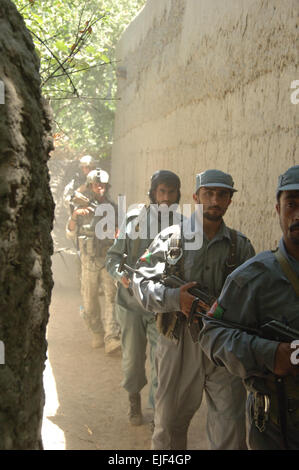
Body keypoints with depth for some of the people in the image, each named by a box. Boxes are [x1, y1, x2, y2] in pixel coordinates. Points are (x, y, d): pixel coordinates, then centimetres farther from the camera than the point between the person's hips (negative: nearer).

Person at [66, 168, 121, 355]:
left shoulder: (112, 208, 5)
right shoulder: (83, 207, 1)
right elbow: (71, 233, -5)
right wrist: (74, 215, -21)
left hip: (109, 259, 0)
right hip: (89, 260, 0)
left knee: (112, 297, -12)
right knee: (90, 300, 8)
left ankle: (112, 340, -16)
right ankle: (98, 334, 27)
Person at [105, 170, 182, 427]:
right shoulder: (135, 218, -4)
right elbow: (114, 255, 3)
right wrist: (121, 274, -17)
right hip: (132, 299, 1)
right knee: (133, 356, 13)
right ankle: (134, 399, 37)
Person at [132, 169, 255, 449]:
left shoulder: (240, 246, 6)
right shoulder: (170, 239, 1)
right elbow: (142, 282, -3)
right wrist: (174, 298, -20)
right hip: (179, 344, 0)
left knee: (231, 433, 2)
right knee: (169, 422, 14)